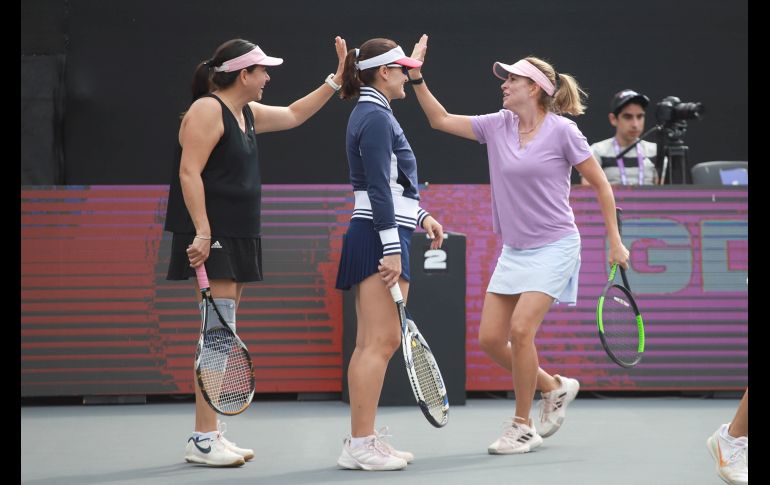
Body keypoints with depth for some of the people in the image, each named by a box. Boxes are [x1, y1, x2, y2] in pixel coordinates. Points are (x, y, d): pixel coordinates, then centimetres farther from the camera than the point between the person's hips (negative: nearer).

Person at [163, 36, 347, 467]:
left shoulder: (248, 113, 17)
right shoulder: (208, 109, -11)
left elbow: (294, 114, 33)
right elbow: (189, 173, -18)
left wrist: (336, 80, 28)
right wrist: (202, 232, -24)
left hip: (239, 238, 10)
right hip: (211, 239, -10)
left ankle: (211, 435, 14)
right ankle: (204, 440, -12)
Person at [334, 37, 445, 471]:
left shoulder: (372, 114, 19)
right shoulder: (377, 117, -12)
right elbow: (379, 189, -18)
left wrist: (420, 215, 23)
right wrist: (392, 249, -21)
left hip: (374, 238, 11)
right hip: (380, 238, -11)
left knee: (374, 344, 11)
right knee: (380, 342, -10)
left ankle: (364, 439, 14)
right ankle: (360, 446, -10)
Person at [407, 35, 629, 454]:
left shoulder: (561, 131, -10)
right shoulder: (497, 125, 5)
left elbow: (600, 185, -4)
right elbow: (441, 120, 12)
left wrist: (615, 242, -5)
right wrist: (417, 78, 0)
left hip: (553, 247, -7)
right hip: (514, 250, 7)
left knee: (520, 329, -18)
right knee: (490, 339, 0)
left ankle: (523, 426, -3)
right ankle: (555, 387, 24)